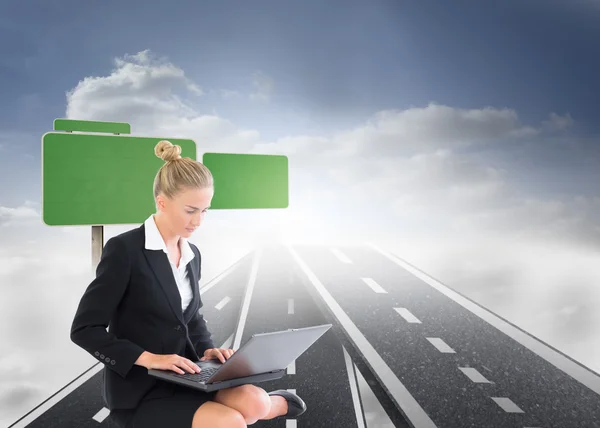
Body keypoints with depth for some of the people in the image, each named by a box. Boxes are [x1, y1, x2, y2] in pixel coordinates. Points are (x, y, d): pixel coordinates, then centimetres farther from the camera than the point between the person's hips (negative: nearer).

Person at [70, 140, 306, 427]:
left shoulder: (192, 253, 7)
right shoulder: (124, 249, -15)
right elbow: (84, 329, -15)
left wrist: (206, 350, -2)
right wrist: (150, 358, -23)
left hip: (182, 378, 5)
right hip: (138, 391, -5)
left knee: (253, 402, -22)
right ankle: (271, 403, 6)